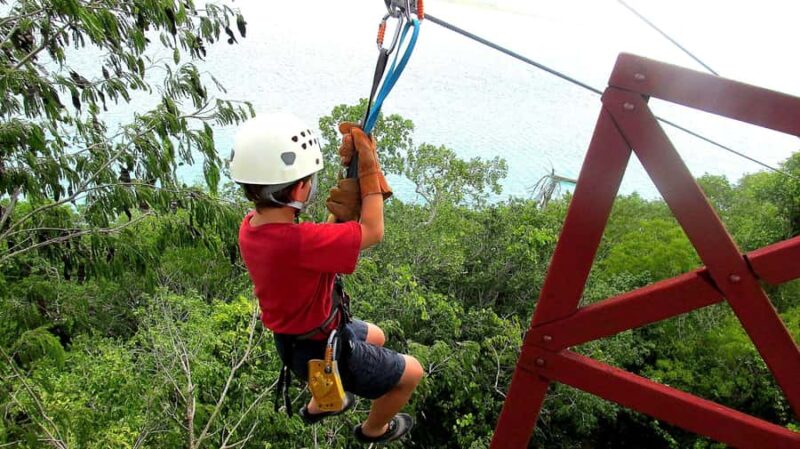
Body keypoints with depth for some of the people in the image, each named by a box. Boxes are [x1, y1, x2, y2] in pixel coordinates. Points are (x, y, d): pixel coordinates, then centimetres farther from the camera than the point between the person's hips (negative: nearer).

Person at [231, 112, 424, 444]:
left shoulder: (250, 227, -13)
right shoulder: (295, 241, -40)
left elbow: (326, 238, -7)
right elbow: (372, 232, -29)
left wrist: (351, 173, -19)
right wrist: (369, 168, -20)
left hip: (295, 335, 8)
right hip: (320, 351, -8)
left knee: (375, 338, 34)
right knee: (411, 372, 13)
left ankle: (318, 405, 52)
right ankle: (374, 430, 41)